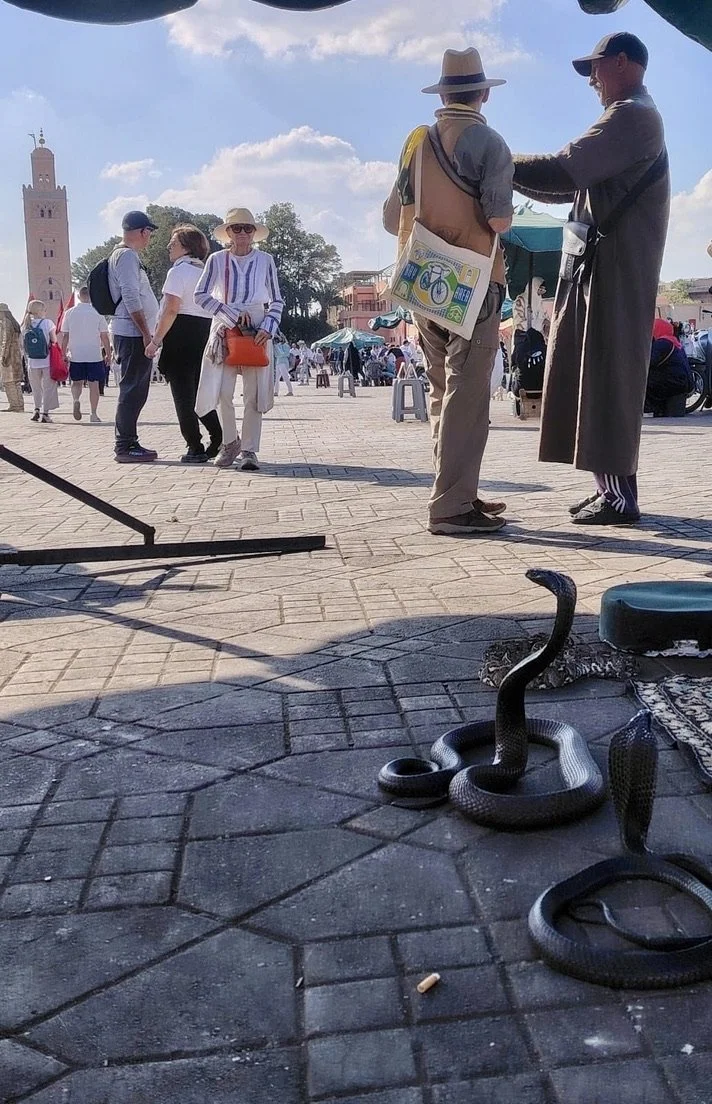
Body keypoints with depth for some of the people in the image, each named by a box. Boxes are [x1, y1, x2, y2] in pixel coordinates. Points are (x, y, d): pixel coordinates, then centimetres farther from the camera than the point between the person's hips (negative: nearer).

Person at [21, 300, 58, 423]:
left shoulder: (25, 326, 3)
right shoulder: (48, 323, -9)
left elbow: (23, 346, 5)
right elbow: (54, 342, -6)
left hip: (32, 362, 4)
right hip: (47, 362, -3)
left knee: (36, 388, 19)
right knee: (48, 388, 5)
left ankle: (37, 410, 16)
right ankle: (44, 412, -1)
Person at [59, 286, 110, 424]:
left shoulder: (69, 313, 2)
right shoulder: (97, 313, -4)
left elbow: (64, 336, 4)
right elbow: (104, 336, -3)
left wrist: (63, 354, 10)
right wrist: (108, 353, 6)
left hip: (76, 355, 2)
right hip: (95, 355, -1)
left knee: (76, 382, 14)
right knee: (93, 384, 5)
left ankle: (76, 400, -15)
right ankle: (94, 414, 5)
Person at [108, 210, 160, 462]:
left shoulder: (125, 255, 22)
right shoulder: (127, 255, -10)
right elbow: (131, 297, -19)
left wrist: (147, 332, 21)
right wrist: (146, 332, -19)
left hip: (133, 334, 10)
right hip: (132, 332, -10)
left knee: (135, 390, 12)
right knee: (132, 390, -9)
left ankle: (128, 444, 16)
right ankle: (125, 447, -8)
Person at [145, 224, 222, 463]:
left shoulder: (178, 271, -8)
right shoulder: (206, 272, 15)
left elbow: (171, 310, -17)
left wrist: (156, 340, -15)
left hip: (181, 335, -7)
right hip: (205, 333, 7)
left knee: (183, 394, -1)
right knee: (201, 392, 15)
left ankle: (195, 449, -2)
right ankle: (220, 440, 8)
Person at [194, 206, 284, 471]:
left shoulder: (265, 260, 7)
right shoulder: (217, 260, 6)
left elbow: (277, 301, 8)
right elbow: (201, 295, 1)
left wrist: (268, 328, -8)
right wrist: (232, 314, -9)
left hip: (257, 329, 0)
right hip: (225, 327, 0)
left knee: (254, 393, -5)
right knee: (222, 391, -6)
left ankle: (250, 451, 1)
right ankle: (230, 441, 16)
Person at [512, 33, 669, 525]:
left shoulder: (632, 115, -9)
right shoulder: (629, 118, 24)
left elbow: (564, 170, -19)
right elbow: (574, 185, 22)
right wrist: (515, 174, 15)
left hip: (616, 269, -10)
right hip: (601, 267, 10)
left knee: (609, 376, -10)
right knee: (598, 376, 9)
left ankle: (620, 496, -8)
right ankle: (611, 487, 13)